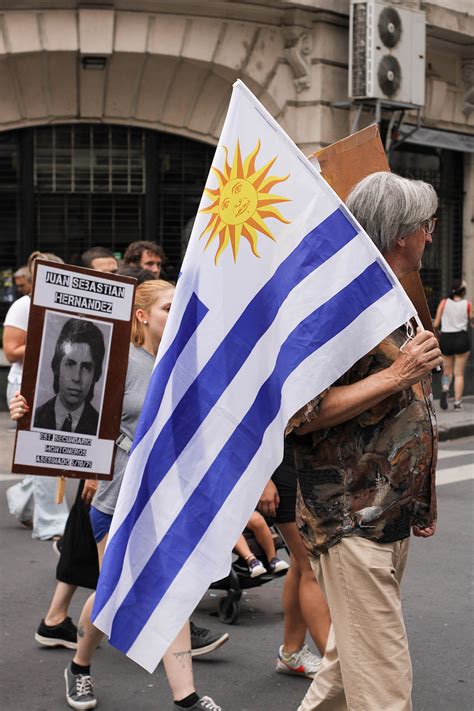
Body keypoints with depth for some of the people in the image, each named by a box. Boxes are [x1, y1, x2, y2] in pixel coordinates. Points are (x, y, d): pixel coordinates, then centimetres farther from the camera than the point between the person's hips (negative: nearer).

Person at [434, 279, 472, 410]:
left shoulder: (444, 303, -1)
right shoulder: (467, 305, -3)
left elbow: (436, 324, -1)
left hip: (445, 339, 1)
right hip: (461, 338, -1)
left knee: (447, 371, 16)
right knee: (459, 374, 9)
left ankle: (445, 390, -13)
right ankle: (457, 402, 5)